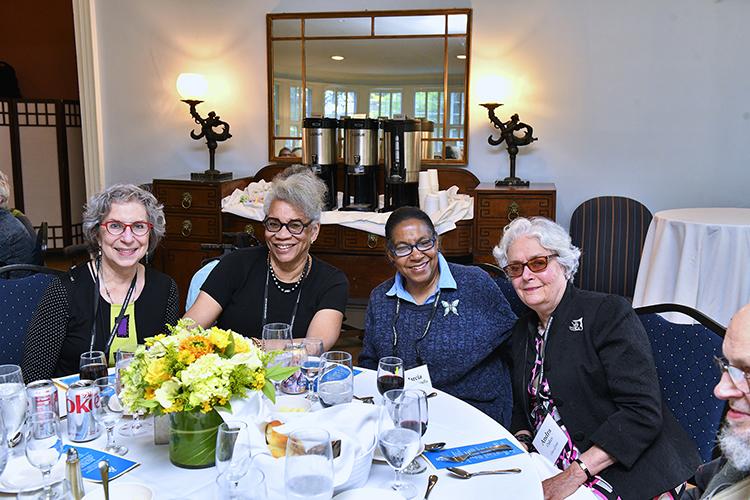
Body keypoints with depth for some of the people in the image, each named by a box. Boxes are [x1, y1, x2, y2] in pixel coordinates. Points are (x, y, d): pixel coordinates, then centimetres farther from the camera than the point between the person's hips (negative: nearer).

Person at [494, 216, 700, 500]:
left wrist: (575, 475, -23)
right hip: (555, 473, 6)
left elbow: (642, 412, -18)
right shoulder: (523, 330, 12)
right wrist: (521, 443, -4)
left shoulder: (609, 312, -9)